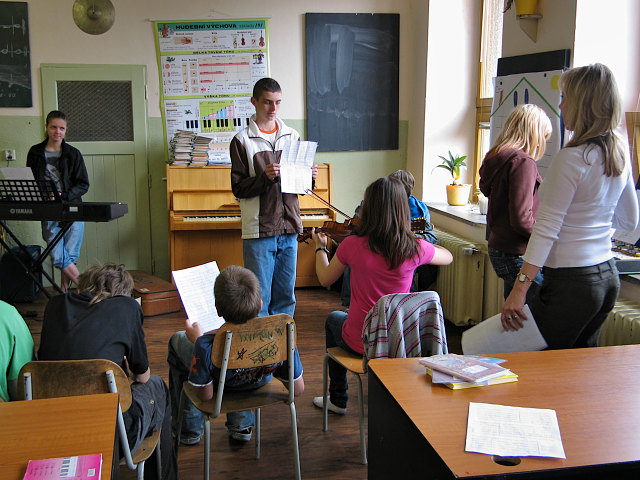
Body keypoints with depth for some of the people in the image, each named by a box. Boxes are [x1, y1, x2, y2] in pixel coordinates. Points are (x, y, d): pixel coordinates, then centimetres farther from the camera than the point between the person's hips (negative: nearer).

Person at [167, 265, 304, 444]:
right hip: (260, 382, 3)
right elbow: (298, 389, -19)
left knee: (177, 340, 24)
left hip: (221, 385, -2)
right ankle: (242, 425, 34)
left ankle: (189, 429, 34)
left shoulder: (207, 347, -40)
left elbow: (206, 395, -21)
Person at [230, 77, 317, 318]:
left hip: (289, 228, 4)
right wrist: (265, 178, -20)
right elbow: (238, 188, -5)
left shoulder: (292, 136, 12)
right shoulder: (242, 140, -1)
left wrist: (308, 177, -5)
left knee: (286, 296, 12)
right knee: (259, 298, -1)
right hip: (259, 230, -4)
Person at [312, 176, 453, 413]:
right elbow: (448, 257, 8)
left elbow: (325, 279, 0)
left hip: (361, 342, -2)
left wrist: (320, 247, 18)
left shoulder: (352, 245, -18)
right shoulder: (415, 248, -15)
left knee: (333, 319, 33)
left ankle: (338, 399, 42)